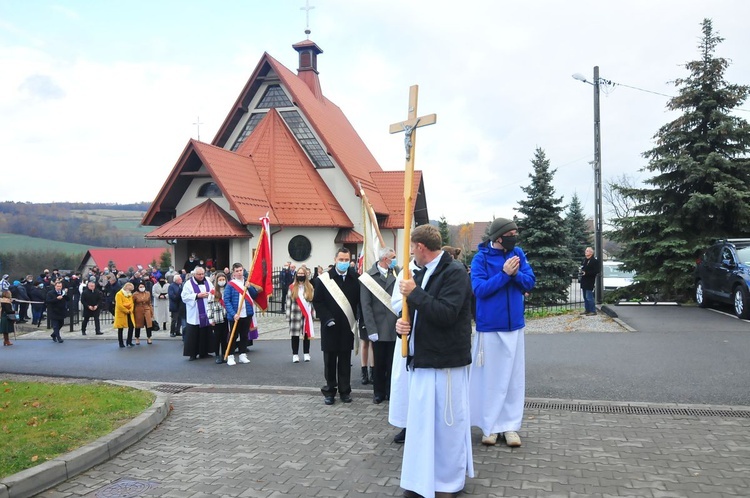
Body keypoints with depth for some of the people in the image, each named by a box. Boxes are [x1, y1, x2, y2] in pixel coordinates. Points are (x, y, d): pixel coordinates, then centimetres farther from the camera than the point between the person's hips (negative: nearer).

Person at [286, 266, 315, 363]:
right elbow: (288, 302, 0)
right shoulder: (292, 288, 1)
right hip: (295, 315, -1)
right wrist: (288, 316, -5)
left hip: (307, 315, 1)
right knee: (295, 335, 2)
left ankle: (306, 354, 17)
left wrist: (312, 314, 2)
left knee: (307, 334, 7)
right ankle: (295, 355, 10)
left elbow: (313, 302, 7)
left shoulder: (310, 287, 6)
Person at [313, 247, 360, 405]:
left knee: (345, 361, 10)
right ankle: (330, 391, 17)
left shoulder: (355, 279, 0)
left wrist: (358, 320, -6)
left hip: (347, 327, 1)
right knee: (330, 361, 7)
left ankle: (345, 391, 18)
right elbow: (317, 301, -3)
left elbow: (360, 301, 3)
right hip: (330, 327, -1)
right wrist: (327, 319, -12)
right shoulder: (324, 279, -4)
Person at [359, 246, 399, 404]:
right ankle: (379, 393, 25)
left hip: (395, 327, 2)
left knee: (393, 364, 10)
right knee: (379, 363, 10)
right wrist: (371, 329, -12)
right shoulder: (368, 277, -3)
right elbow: (365, 305, -6)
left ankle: (391, 392, 23)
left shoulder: (397, 273, 5)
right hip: (379, 329, -2)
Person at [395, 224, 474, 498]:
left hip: (445, 362, -9)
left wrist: (415, 293, -19)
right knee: (422, 421, 15)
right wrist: (402, 323, -3)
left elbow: (446, 314, -25)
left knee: (445, 423, 2)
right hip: (422, 358, 9)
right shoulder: (423, 273, 13)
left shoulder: (454, 272, -14)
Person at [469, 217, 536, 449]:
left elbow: (530, 282, 1)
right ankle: (489, 425, 15)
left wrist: (516, 274, -18)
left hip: (514, 325, 4)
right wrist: (504, 274, -23)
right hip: (489, 327, -4)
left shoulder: (518, 254, 2)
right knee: (490, 377, 4)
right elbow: (479, 288, -16)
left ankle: (510, 425, 17)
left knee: (514, 377, 8)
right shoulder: (481, 257, -9)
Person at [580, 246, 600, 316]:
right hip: (584, 281, 9)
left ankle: (593, 311, -4)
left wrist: (586, 273, -20)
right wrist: (581, 271, 5)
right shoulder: (584, 260, 15)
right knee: (585, 297, 14)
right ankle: (587, 310, 23)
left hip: (590, 282, -9)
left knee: (589, 297, -10)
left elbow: (596, 271, -18)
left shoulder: (595, 261, -10)